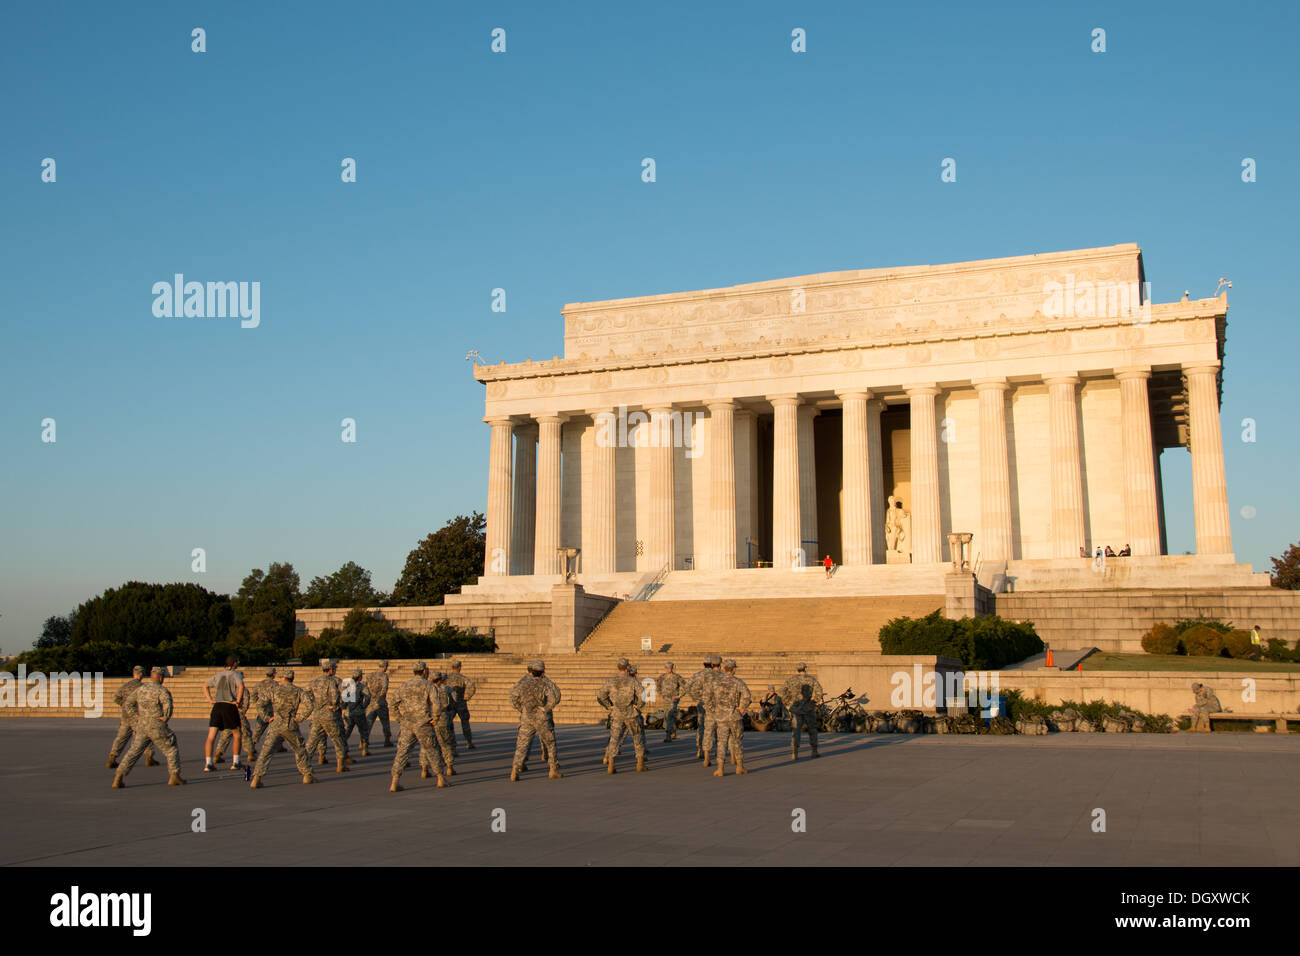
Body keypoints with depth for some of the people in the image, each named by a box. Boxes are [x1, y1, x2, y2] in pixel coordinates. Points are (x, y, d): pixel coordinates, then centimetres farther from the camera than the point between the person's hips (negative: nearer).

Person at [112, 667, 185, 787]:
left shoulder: (139, 689, 6)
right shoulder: (161, 690, -14)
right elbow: (167, 705, -30)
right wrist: (165, 718, -14)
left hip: (142, 727, 5)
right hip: (157, 728, -5)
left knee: (133, 753, 9)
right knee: (171, 750, 11)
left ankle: (118, 778, -2)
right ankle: (174, 777, 10)